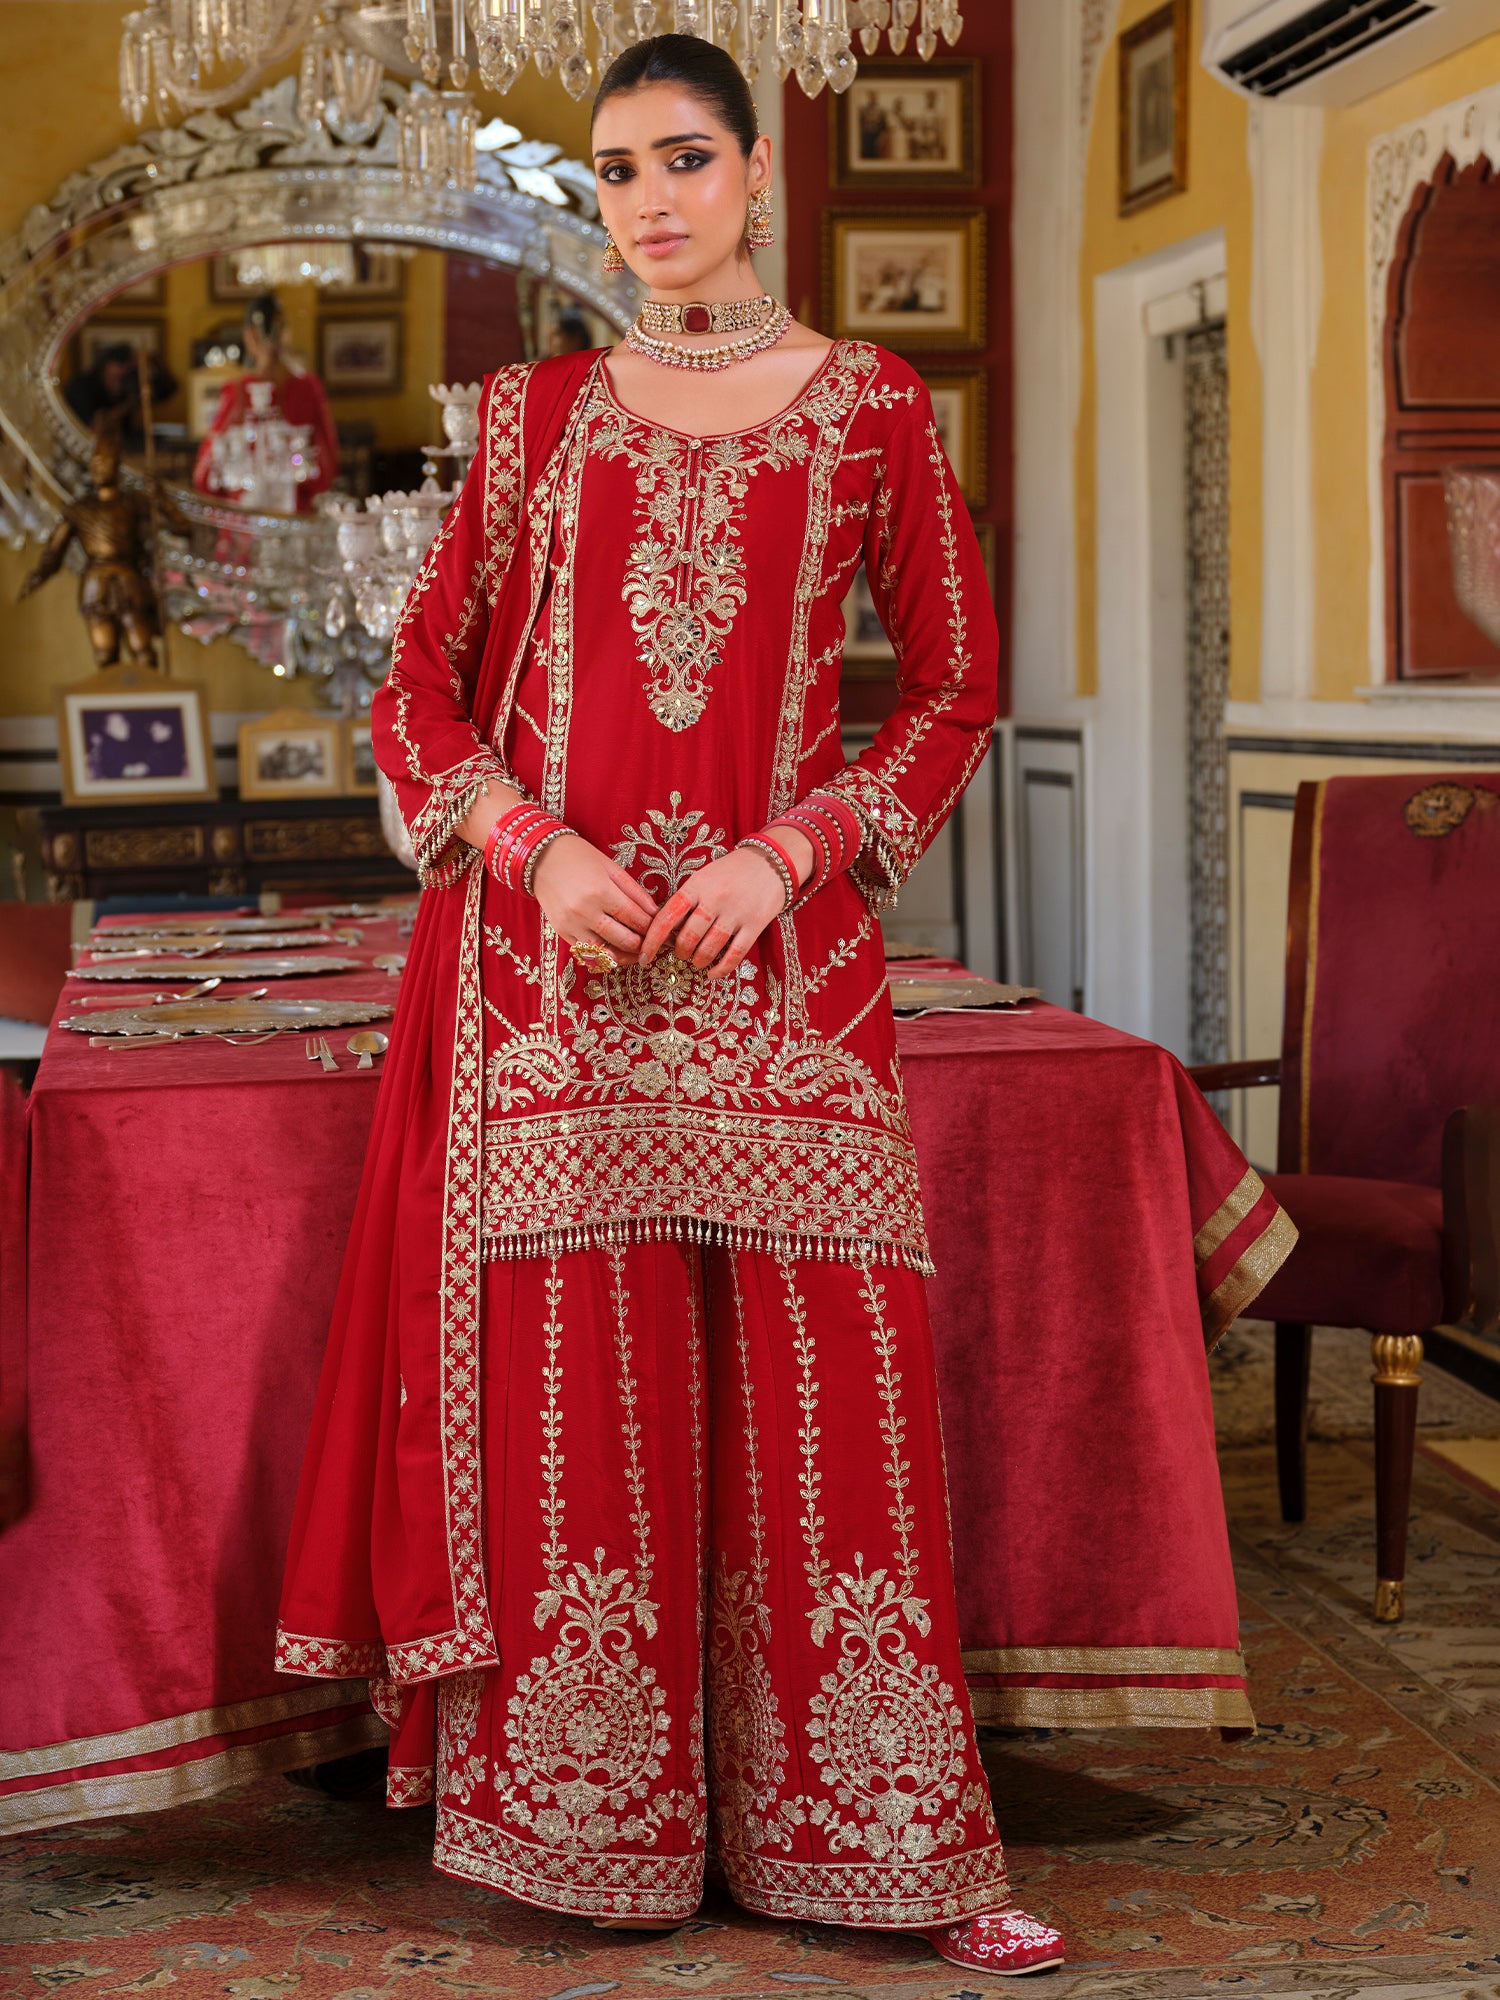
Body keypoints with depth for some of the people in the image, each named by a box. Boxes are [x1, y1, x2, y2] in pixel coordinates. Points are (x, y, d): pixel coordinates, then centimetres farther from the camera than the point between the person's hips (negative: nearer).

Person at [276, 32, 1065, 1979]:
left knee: (824, 1377, -3)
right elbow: (420, 681, 11)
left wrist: (789, 853, -7)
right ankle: (593, 1826, 13)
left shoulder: (871, 407, 7)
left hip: (780, 949, -1)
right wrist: (537, 849, -7)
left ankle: (887, 1846, 6)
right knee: (572, 1383, 1)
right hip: (550, 947, 1)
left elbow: (956, 686, 7)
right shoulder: (536, 410, 11)